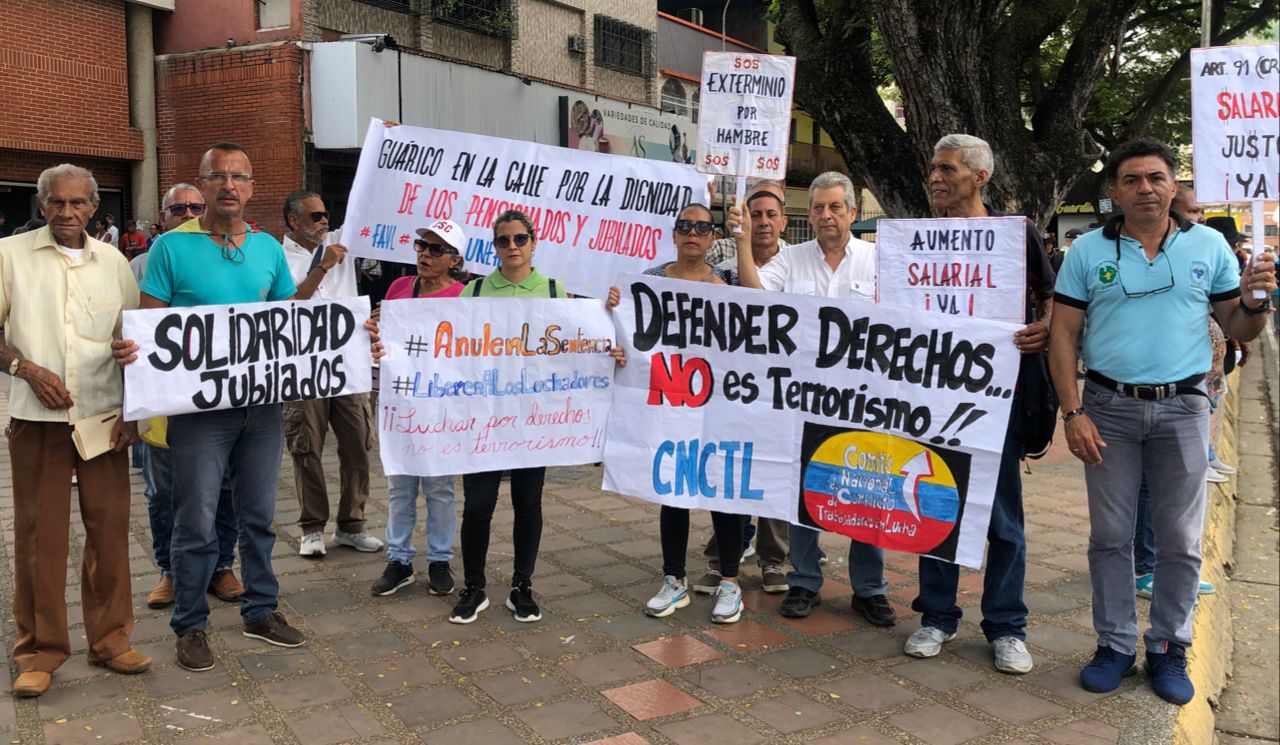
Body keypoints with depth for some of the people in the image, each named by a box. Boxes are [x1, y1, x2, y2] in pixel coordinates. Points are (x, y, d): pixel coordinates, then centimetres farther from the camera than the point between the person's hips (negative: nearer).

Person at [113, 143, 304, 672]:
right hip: (199, 405, -4)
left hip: (263, 402, 4)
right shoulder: (172, 248, -3)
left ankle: (260, 611, 29)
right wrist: (130, 349, -27)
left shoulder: (269, 249, 9)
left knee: (258, 514, 14)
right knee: (197, 522, 3)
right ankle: (190, 624, 21)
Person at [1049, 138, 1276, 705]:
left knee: (1180, 540, 7)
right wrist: (1073, 412, -8)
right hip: (1109, 408, 0)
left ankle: (1169, 649, 23)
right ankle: (1115, 644, 21)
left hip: (1183, 407, 1)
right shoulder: (1088, 251, 1)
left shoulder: (1209, 246, 4)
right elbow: (1062, 336, -1)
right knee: (1110, 536, 7)